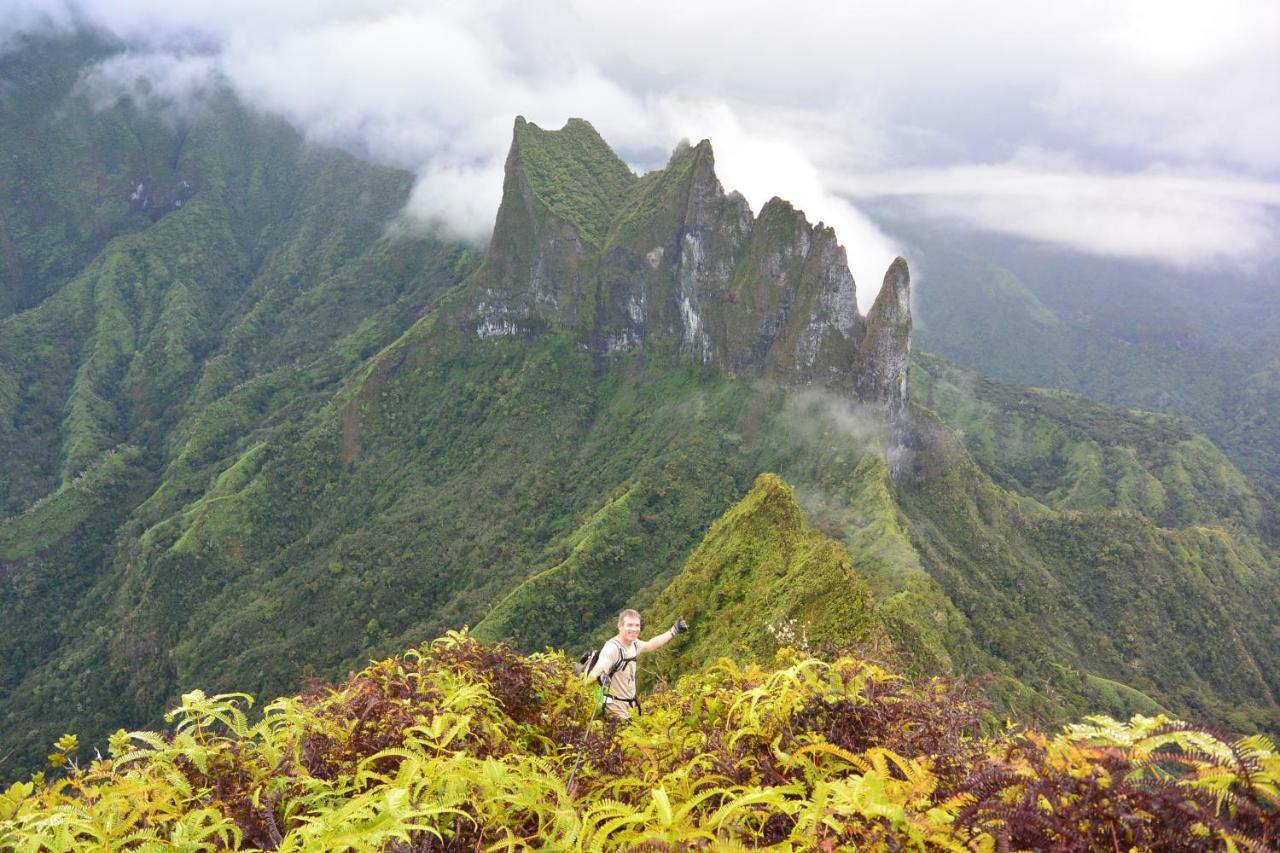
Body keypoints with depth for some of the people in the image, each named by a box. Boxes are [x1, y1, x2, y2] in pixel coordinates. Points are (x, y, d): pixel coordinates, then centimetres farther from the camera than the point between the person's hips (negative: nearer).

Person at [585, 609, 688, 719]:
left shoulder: (633, 643, 0)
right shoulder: (612, 648, -25)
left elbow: (650, 645, 22)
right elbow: (593, 674, -35)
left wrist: (673, 631, 23)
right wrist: (600, 676, -57)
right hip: (616, 708, -8)